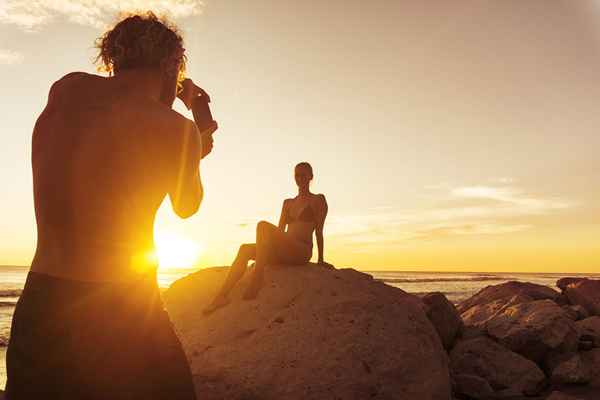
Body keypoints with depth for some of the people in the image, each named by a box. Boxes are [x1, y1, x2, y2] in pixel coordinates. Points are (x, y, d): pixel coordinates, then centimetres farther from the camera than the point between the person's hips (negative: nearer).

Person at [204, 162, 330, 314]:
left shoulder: (318, 200, 11)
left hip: (303, 251, -6)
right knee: (245, 249, -17)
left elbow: (319, 231, 4)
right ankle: (222, 295, -25)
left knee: (263, 225, -29)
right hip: (284, 253, 6)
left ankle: (257, 279, -39)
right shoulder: (288, 203, 26)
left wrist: (321, 260, 1)